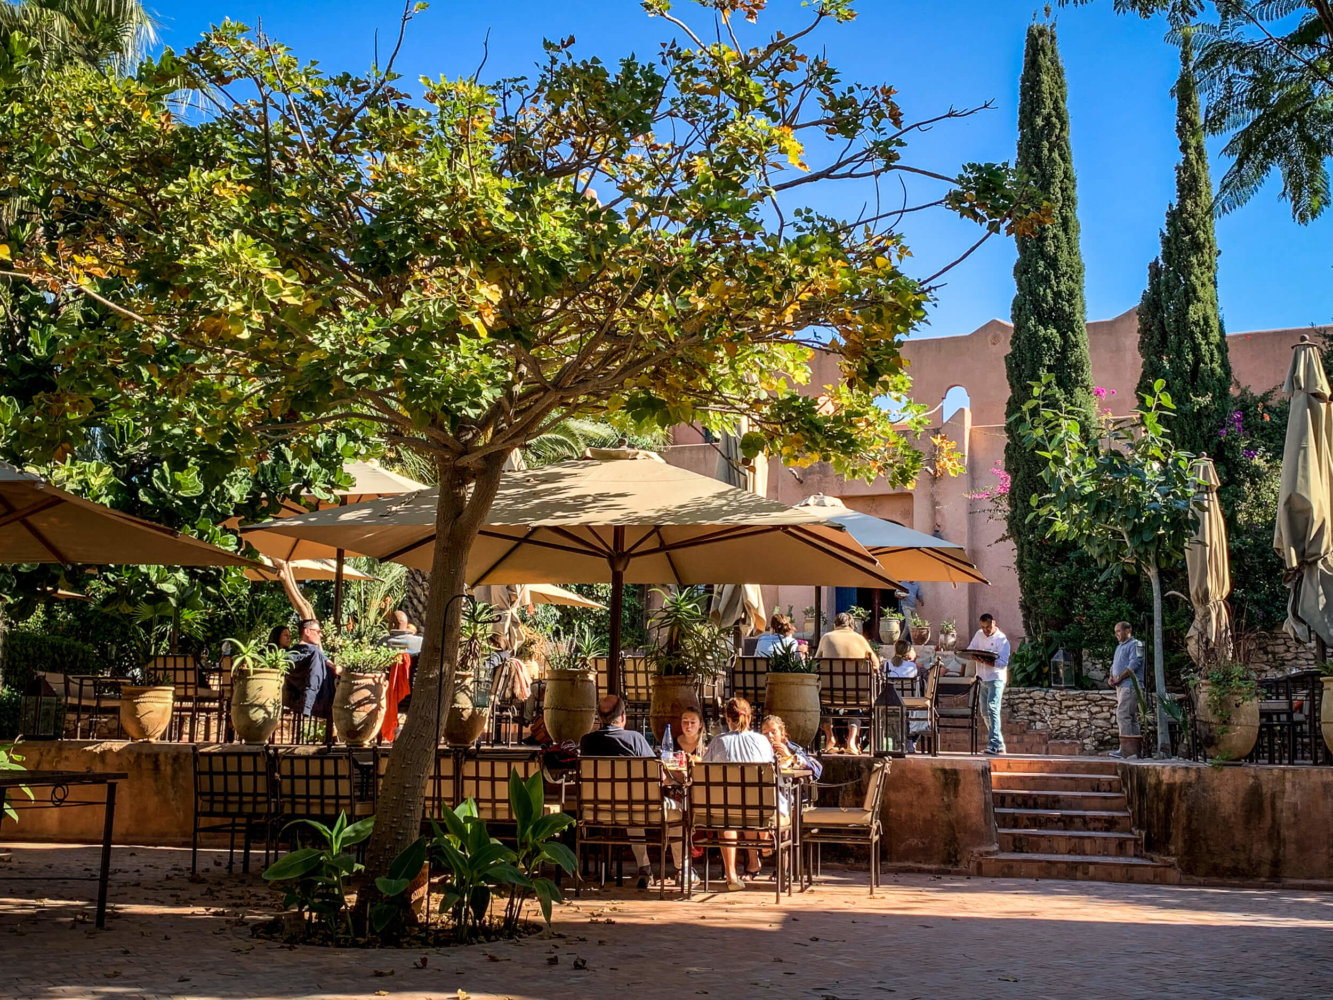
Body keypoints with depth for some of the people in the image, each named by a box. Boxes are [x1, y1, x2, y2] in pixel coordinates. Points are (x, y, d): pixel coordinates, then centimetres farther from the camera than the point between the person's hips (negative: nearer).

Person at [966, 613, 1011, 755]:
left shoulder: (1002, 640, -10)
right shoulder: (979, 634, 10)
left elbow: (1003, 663, -16)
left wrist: (986, 661, -29)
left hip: (996, 678, -7)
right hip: (982, 678, 7)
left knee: (992, 708, -20)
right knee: (985, 711, 10)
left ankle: (994, 744, -26)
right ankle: (999, 743, 21)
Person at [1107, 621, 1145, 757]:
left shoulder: (1135, 645, -6)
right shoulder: (1119, 646, 23)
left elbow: (1134, 665, -17)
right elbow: (1114, 665, 26)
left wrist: (1119, 678, -15)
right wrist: (1111, 678, 7)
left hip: (1130, 685, -10)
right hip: (1121, 686, 10)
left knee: (1123, 715, -15)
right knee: (1131, 718, 9)